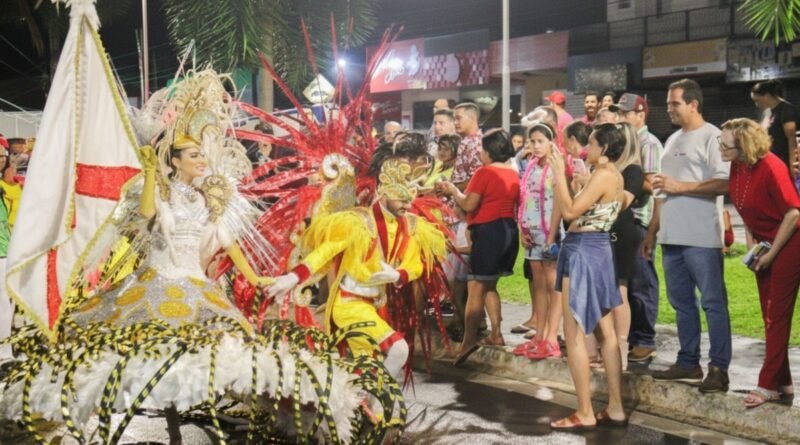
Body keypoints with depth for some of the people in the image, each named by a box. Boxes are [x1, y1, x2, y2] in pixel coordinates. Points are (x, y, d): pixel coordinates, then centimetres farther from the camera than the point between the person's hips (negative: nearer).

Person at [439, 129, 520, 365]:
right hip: (509, 230, 8)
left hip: (488, 231, -8)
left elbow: (469, 205, -14)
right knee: (489, 285, 19)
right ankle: (496, 334, 16)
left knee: (475, 287, -6)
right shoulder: (513, 174, 11)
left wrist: (453, 190, 3)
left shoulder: (484, 173, -11)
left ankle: (469, 339, -12)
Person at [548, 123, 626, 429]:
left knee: (574, 334, -5)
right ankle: (615, 409, 14)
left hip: (583, 250, -10)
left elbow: (569, 211, -23)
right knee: (606, 333, 10)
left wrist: (559, 173, -15)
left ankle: (585, 414, -1)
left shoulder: (602, 175, -16)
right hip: (596, 248, 10)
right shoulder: (614, 176, 14)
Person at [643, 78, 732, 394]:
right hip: (672, 236, 8)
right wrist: (652, 231, 17)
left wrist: (681, 186, -15)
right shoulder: (672, 140, 18)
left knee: (713, 302, -4)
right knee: (681, 302, 12)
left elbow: (724, 183, -16)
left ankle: (719, 369, -1)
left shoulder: (712, 136, -6)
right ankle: (688, 362, 20)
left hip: (701, 237, -8)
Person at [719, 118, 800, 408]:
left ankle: (769, 384, 4)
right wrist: (752, 241, 3)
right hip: (764, 244, 8)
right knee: (769, 316, 11)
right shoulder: (737, 166, -2)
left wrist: (771, 253, -17)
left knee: (777, 316, -4)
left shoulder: (770, 167, -24)